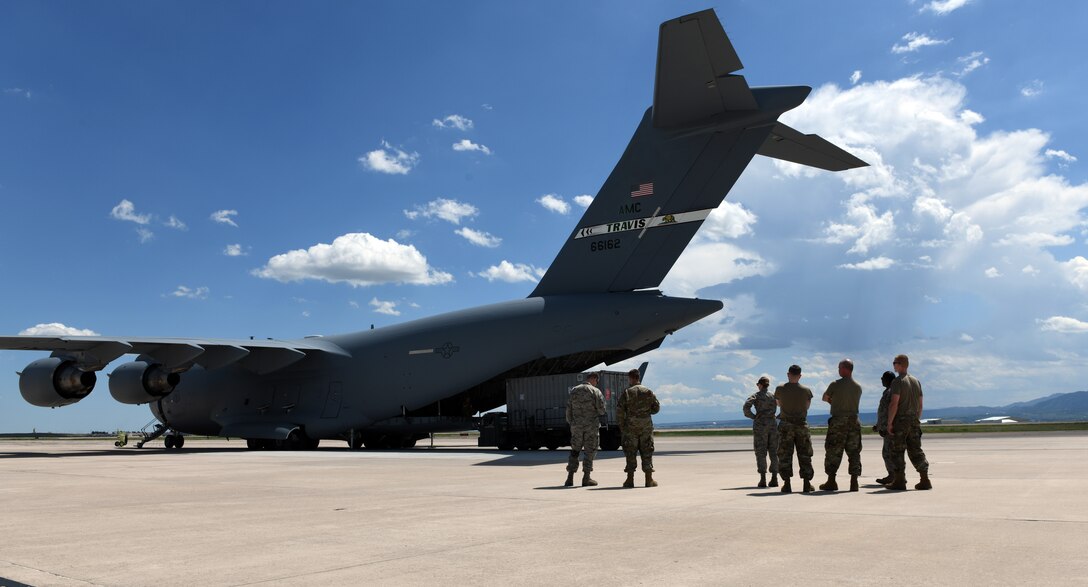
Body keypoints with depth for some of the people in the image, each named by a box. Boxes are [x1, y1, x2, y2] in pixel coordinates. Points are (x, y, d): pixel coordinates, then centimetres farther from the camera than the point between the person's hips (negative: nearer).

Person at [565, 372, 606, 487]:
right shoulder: (595, 391, -6)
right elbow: (601, 410, -9)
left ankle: (570, 478, 7)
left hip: (577, 425, 3)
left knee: (574, 451, 12)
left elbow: (568, 409, 7)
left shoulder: (574, 390, 7)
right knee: (590, 452, 6)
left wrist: (570, 423, 15)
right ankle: (586, 479, 6)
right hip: (592, 425, -3)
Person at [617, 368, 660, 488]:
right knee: (647, 452, 7)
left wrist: (621, 426, 1)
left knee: (630, 452, 6)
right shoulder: (648, 391, 1)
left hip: (630, 426, -2)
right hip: (646, 425, 2)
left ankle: (630, 480, 5)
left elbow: (619, 411, -9)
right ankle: (649, 480, 7)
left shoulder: (626, 393, -6)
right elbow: (656, 407, 6)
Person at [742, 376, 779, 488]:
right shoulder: (773, 396, 9)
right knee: (774, 452, 8)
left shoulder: (755, 396, -1)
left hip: (760, 425, -3)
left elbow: (746, 407, -16)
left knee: (761, 453, 0)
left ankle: (763, 479, -6)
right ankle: (774, 478, 4)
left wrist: (754, 417, -3)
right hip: (772, 424, 3)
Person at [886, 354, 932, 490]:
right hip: (914, 421, 7)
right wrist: (917, 419, 22)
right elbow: (920, 405, 15)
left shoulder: (898, 381, -11)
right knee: (916, 450, 9)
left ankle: (900, 481, -2)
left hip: (900, 421, -7)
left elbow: (894, 404, -17)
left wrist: (889, 423, -15)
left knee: (897, 452, -1)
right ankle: (925, 480, 5)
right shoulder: (916, 381, 13)